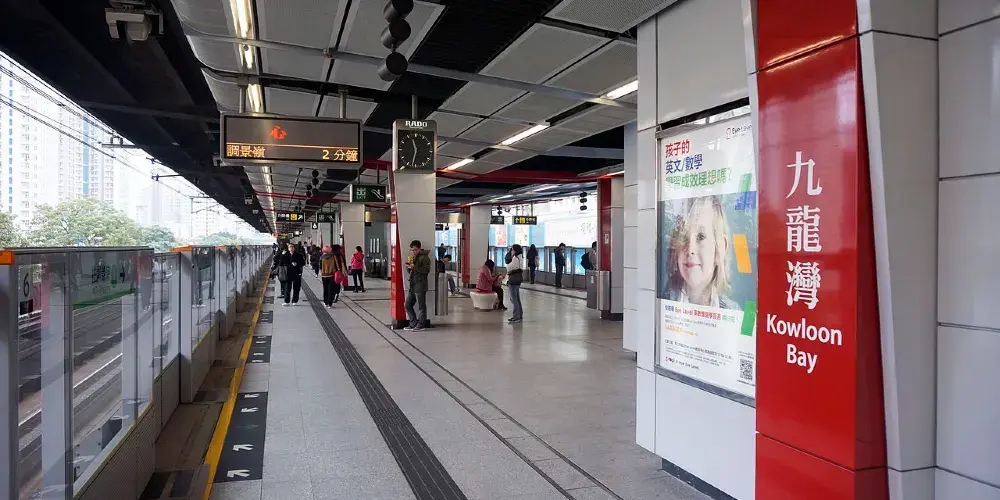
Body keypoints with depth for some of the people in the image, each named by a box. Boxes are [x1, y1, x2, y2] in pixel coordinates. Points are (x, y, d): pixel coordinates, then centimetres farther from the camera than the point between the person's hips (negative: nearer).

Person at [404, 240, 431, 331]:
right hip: (412, 285, 9)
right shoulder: (413, 257, 19)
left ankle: (421, 324, 7)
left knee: (421, 306, -2)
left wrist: (414, 267, -22)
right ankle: (413, 323, 20)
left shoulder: (424, 257, -7)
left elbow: (426, 270, -18)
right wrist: (409, 267, 2)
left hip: (420, 286, -9)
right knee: (408, 305, 11)